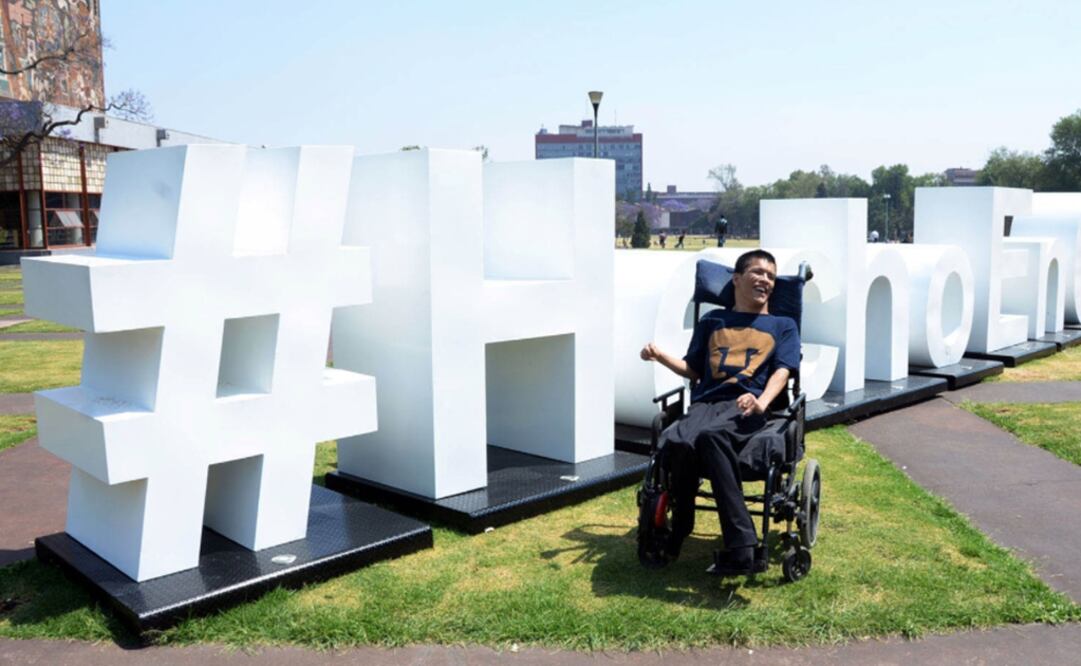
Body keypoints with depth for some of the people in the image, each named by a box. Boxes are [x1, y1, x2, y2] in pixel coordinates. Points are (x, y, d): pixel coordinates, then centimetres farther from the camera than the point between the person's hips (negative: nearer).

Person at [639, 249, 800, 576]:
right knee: (679, 443, -35)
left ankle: (739, 549, -39)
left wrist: (762, 401, -16)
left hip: (746, 408, -2)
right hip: (705, 404, 2)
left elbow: (782, 371, 6)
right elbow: (693, 370, 26)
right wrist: (661, 356, 6)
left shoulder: (783, 326, 23)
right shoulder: (713, 320, 29)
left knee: (710, 435, -39)